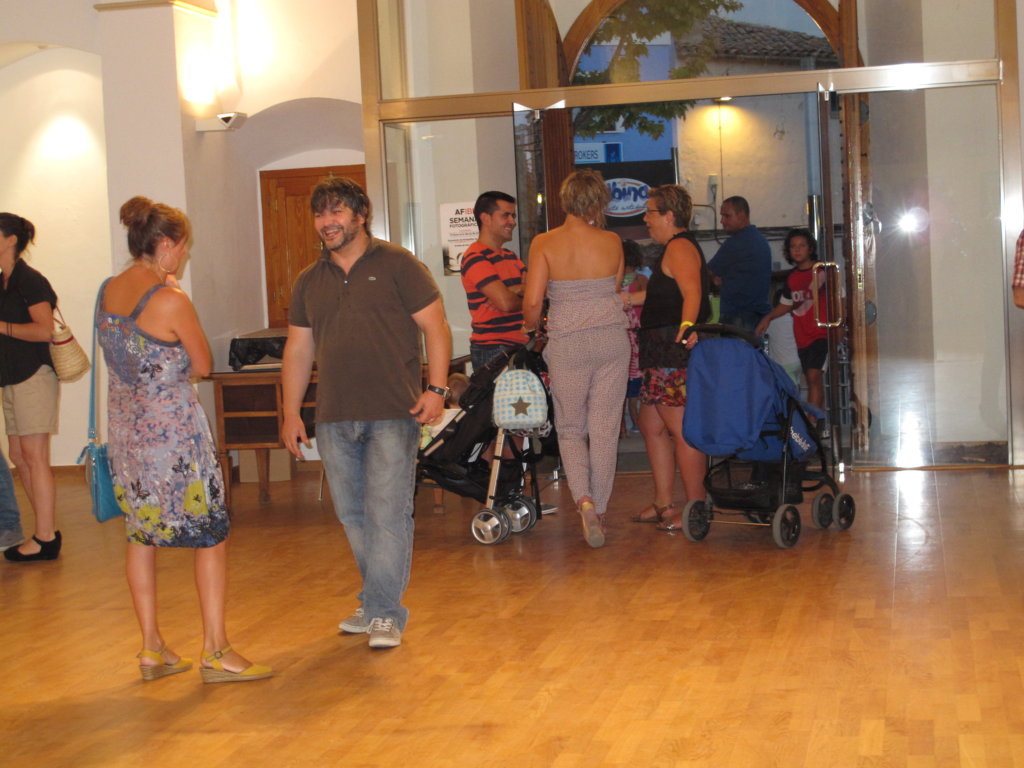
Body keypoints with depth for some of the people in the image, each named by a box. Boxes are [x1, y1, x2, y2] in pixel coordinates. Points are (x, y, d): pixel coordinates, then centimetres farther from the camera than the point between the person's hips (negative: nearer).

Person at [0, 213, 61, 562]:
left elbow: (44, 329, -20)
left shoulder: (30, 281, -11)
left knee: (34, 456, -7)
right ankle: (47, 531, 17)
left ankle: (45, 538, -2)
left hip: (35, 376, -10)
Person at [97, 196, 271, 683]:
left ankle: (152, 648, 20)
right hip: (172, 426, -8)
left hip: (124, 422, 8)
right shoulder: (170, 300, -17)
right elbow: (203, 365, -6)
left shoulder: (108, 291, 4)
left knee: (141, 533, 14)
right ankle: (216, 651, 5)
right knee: (211, 535, 3)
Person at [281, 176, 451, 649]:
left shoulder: (396, 265, 1)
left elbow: (435, 327, -1)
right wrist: (290, 413, 11)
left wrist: (436, 388, -11)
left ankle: (384, 614, 0)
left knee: (387, 514, -6)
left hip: (392, 414, -5)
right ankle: (379, 600, 24)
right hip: (334, 418, 5)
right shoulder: (309, 281, 15)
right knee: (353, 516, 10)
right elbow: (298, 351, 17)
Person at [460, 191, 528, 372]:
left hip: (518, 345, 8)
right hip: (492, 349, -8)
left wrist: (517, 290, -12)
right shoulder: (475, 258, -10)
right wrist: (525, 298, 2)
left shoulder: (509, 256, 20)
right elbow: (506, 302, -20)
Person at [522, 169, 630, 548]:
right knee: (605, 429, 10)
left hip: (567, 342, -1)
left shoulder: (544, 243, -8)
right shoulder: (612, 242, -3)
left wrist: (530, 325, 10)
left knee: (570, 429, 13)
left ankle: (584, 500, -10)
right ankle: (600, 510, 16)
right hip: (611, 338, 1)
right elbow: (615, 289, 10)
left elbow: (532, 301, -10)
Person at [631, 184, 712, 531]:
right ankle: (663, 505, 20)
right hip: (663, 353, 11)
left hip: (677, 351, -11)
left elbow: (692, 291, -26)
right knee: (651, 426, 14)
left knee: (682, 430, -8)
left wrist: (687, 326, -39)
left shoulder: (680, 247, -11)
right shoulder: (674, 248, 22)